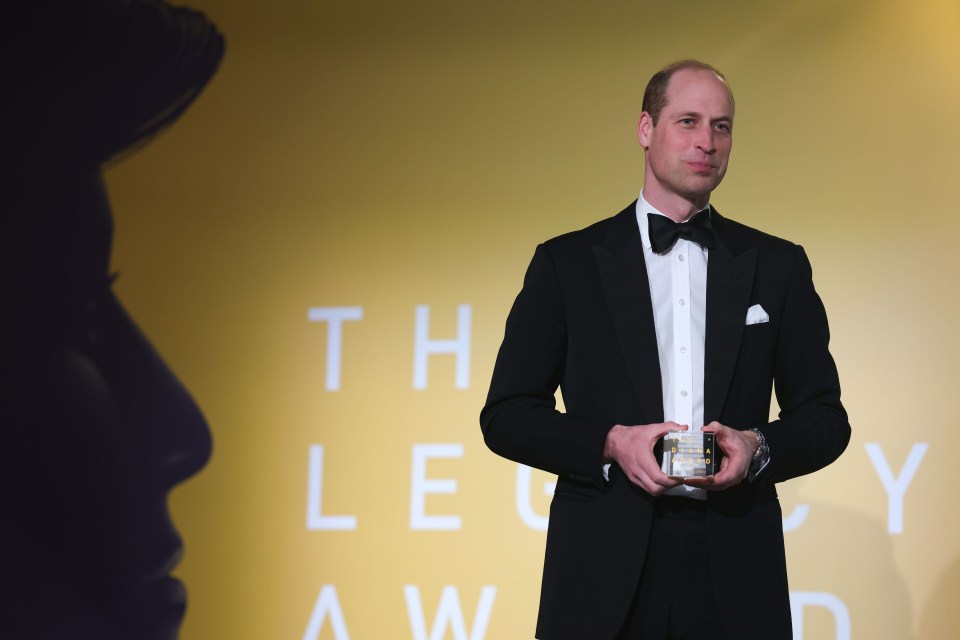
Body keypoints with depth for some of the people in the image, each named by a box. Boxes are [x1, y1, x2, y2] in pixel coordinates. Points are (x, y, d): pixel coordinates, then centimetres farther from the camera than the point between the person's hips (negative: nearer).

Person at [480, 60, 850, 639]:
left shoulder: (779, 266, 11)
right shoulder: (566, 263, 7)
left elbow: (825, 418, 12)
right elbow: (506, 416, 4)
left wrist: (758, 446, -9)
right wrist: (611, 444, -12)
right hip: (605, 571, -1)